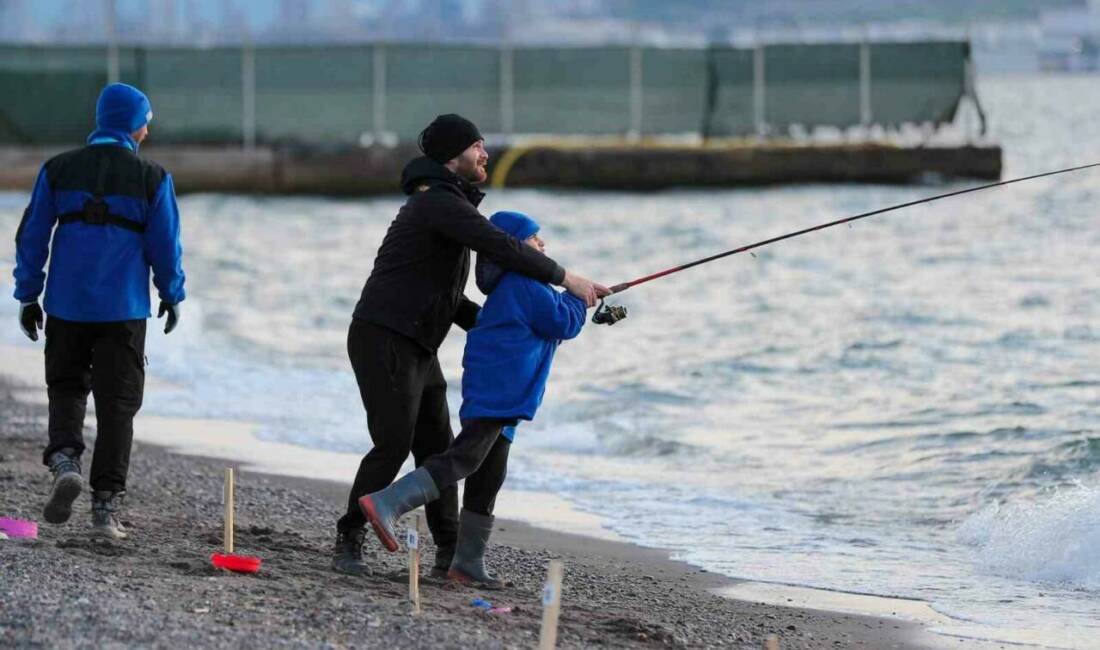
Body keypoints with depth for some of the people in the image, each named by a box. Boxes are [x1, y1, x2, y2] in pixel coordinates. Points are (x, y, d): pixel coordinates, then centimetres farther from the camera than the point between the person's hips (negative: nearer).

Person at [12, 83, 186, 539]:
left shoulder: (59, 170, 2)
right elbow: (165, 244, 0)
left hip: (67, 304, 2)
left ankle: (64, 460, -12)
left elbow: (32, 236, 4)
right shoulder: (152, 178, -3)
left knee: (66, 386, 17)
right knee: (117, 403, 5)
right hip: (124, 309, -1)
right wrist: (172, 296, 15)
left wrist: (28, 296, 12)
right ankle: (105, 507, 2)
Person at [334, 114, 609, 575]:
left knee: (437, 448, 7)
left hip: (415, 349, 10)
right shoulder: (440, 201, -14)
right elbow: (500, 247, -26)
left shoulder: (445, 204, 20)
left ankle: (450, 554, 10)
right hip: (383, 341, -10)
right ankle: (348, 543, -3)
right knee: (394, 445, -14)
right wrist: (566, 278, -23)